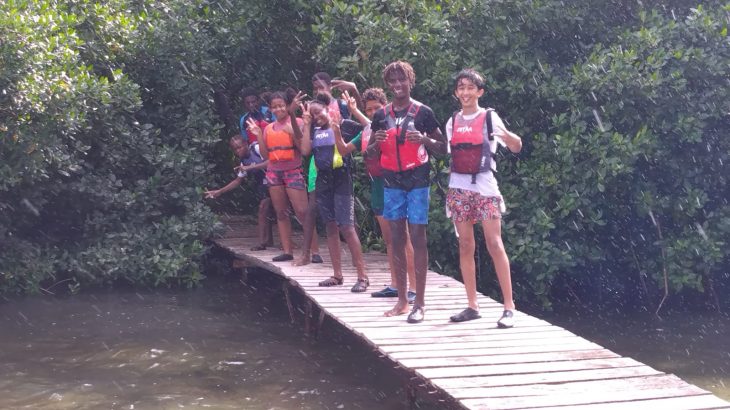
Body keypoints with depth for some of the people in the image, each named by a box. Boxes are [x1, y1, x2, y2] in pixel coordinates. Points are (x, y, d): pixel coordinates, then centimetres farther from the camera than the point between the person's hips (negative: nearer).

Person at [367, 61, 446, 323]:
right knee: (396, 240, 6)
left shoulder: (423, 112, -1)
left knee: (417, 239, -5)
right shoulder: (381, 115, 9)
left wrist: (424, 139, -18)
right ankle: (402, 299, 15)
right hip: (392, 183, 4)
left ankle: (420, 303, 0)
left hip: (417, 181, -4)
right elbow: (370, 153, 13)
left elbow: (442, 148, 2)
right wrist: (376, 142, -9)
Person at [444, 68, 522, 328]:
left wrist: (506, 136, -29)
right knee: (465, 246, 4)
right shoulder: (452, 122, 11)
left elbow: (516, 147, -11)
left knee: (494, 245, -8)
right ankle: (472, 306, 10)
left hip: (484, 186, -4)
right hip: (458, 188, 4)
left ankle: (509, 307, -4)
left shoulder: (489, 117, -2)